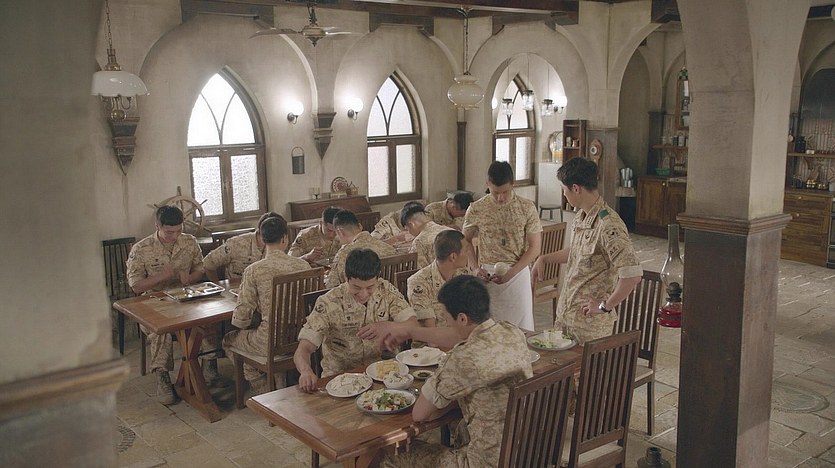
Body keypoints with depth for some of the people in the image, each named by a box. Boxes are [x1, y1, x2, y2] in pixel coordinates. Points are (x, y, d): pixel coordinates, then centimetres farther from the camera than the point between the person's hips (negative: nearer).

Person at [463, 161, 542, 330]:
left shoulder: (527, 208, -5)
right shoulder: (476, 209, -3)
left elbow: (535, 247, -4)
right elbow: (466, 241, 9)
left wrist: (511, 272, -14)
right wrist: (475, 268, -6)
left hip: (518, 275, 0)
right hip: (487, 277, 1)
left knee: (520, 327, 5)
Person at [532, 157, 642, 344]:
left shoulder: (609, 226, -25)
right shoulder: (581, 217, 6)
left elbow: (633, 274, -31)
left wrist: (606, 306, -21)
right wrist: (544, 259, 18)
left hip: (590, 322, -9)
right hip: (564, 313, 9)